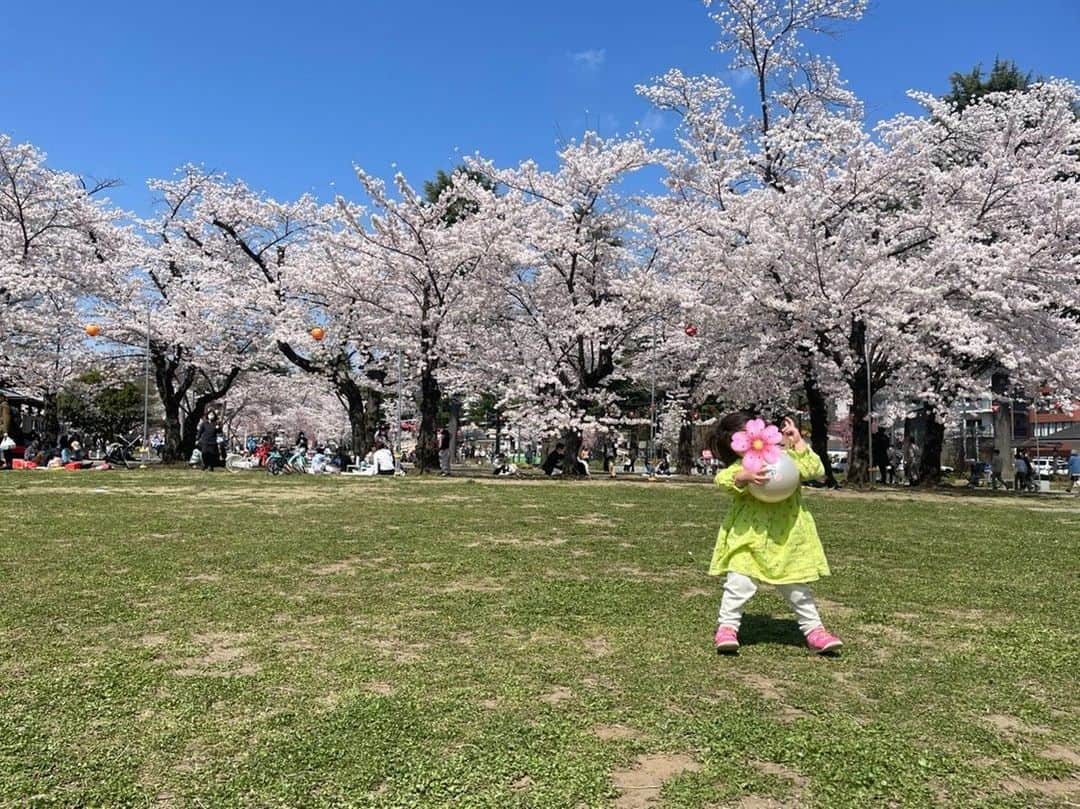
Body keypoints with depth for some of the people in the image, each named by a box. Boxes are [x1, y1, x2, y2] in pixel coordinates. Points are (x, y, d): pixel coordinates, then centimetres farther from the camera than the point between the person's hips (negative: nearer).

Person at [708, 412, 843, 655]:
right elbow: (722, 479, -20)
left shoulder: (787, 456, 5)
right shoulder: (741, 464, -4)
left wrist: (798, 443, -5)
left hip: (787, 537, 3)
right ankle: (726, 627, 4)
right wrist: (744, 477, -38)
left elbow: (815, 471, -3)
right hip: (749, 536, -2)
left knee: (797, 585, 12)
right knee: (740, 581, -9)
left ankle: (814, 629, 23)